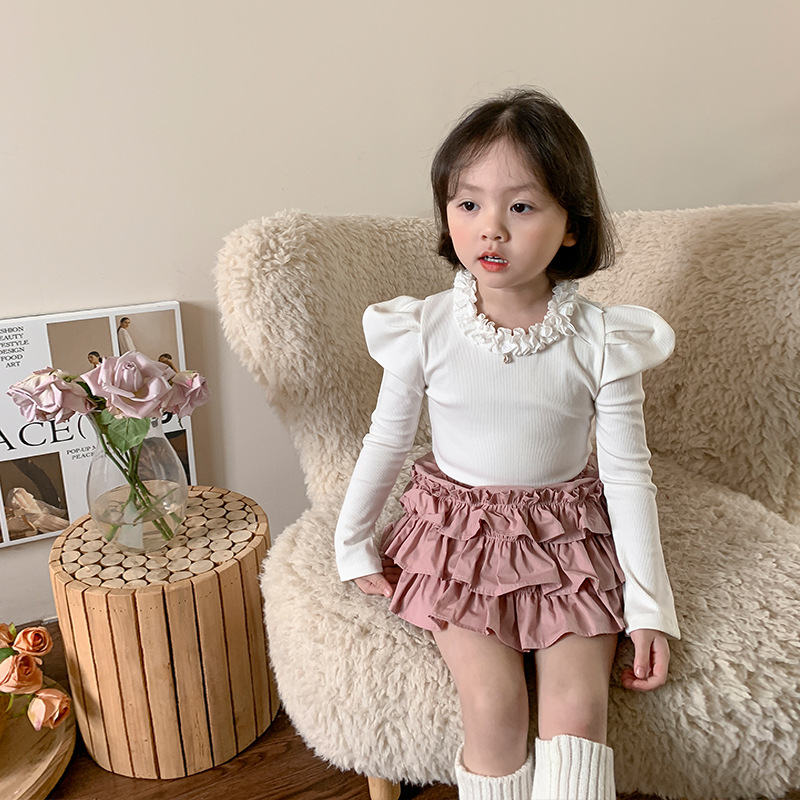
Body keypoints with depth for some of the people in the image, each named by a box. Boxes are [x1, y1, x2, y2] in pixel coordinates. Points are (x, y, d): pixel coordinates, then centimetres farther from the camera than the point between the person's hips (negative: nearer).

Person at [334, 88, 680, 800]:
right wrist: (352, 544, 6)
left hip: (567, 537, 1)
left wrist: (648, 604, -3)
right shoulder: (425, 330, -11)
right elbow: (386, 441, 2)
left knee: (577, 707, -13)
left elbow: (628, 474, -4)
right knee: (494, 705, -12)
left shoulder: (600, 340, -12)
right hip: (459, 531, 0)